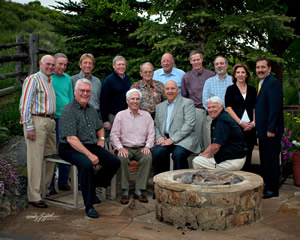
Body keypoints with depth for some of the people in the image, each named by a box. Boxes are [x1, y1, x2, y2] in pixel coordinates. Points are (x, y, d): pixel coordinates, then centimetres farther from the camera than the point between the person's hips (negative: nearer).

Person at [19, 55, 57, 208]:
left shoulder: (50, 81, 19)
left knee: (51, 157, 12)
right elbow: (25, 104, -12)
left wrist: (52, 121, 14)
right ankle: (34, 196, 0)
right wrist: (28, 126, -17)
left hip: (50, 122, 8)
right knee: (35, 159, -6)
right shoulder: (33, 79, -6)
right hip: (37, 121, -8)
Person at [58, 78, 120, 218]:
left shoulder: (91, 109, 13)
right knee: (86, 164, -36)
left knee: (114, 162, -8)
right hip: (70, 148, -7)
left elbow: (100, 128, 29)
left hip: (92, 146, 8)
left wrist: (101, 140, 8)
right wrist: (89, 155, -26)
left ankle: (92, 187, 13)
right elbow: (71, 139, -21)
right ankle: (89, 205, -22)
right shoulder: (68, 111, -13)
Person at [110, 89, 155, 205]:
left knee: (148, 158, -31)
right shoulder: (120, 115, 7)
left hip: (141, 148, 1)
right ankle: (125, 191, -23)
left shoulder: (146, 115, 13)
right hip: (125, 147, -1)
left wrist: (147, 146, -9)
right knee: (122, 158, -34)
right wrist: (120, 147, -14)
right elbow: (114, 135, 2)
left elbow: (151, 134, 9)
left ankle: (139, 191, -23)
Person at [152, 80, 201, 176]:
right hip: (165, 139, 4)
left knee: (178, 154, -34)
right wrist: (159, 137, -3)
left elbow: (189, 124, -8)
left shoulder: (187, 103, 4)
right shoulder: (160, 106, 22)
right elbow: (156, 124, 20)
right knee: (156, 152, -27)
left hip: (183, 139, -4)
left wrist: (172, 139, -14)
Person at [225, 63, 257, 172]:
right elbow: (228, 108, -3)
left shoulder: (252, 90, 15)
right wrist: (240, 122, -11)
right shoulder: (231, 89, 5)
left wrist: (254, 122, -3)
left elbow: (255, 108, 13)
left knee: (248, 154, 4)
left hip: (250, 127, 3)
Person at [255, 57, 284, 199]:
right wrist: (256, 125, 16)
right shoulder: (262, 84, 17)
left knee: (271, 159, -2)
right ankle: (267, 185, 26)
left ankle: (273, 189, 7)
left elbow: (275, 107, -20)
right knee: (265, 159, 16)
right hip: (263, 131, 10)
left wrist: (271, 129, -22)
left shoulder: (273, 83, -13)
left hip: (270, 131, -10)